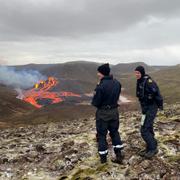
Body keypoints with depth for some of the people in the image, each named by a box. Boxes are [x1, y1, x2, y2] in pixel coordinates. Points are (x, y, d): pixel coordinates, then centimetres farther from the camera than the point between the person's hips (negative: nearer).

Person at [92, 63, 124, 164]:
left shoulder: (101, 86, -25)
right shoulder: (117, 83, -2)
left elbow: (95, 103, -17)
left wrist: (95, 94, -1)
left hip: (103, 113, -6)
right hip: (114, 111, 6)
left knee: (102, 134, 10)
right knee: (115, 132, 19)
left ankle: (103, 157, 19)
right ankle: (119, 155, 19)